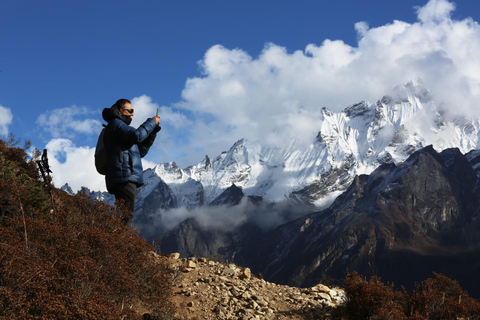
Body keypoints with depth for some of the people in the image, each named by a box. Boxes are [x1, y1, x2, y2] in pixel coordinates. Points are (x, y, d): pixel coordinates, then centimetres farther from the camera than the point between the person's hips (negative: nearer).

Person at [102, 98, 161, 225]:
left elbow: (141, 151, 25)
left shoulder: (120, 126, 30)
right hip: (124, 178, -10)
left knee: (125, 215, 7)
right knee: (127, 215, -18)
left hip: (128, 178, 10)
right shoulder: (115, 124, -1)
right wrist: (151, 122, -5)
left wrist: (152, 132, 14)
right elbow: (136, 136, -19)